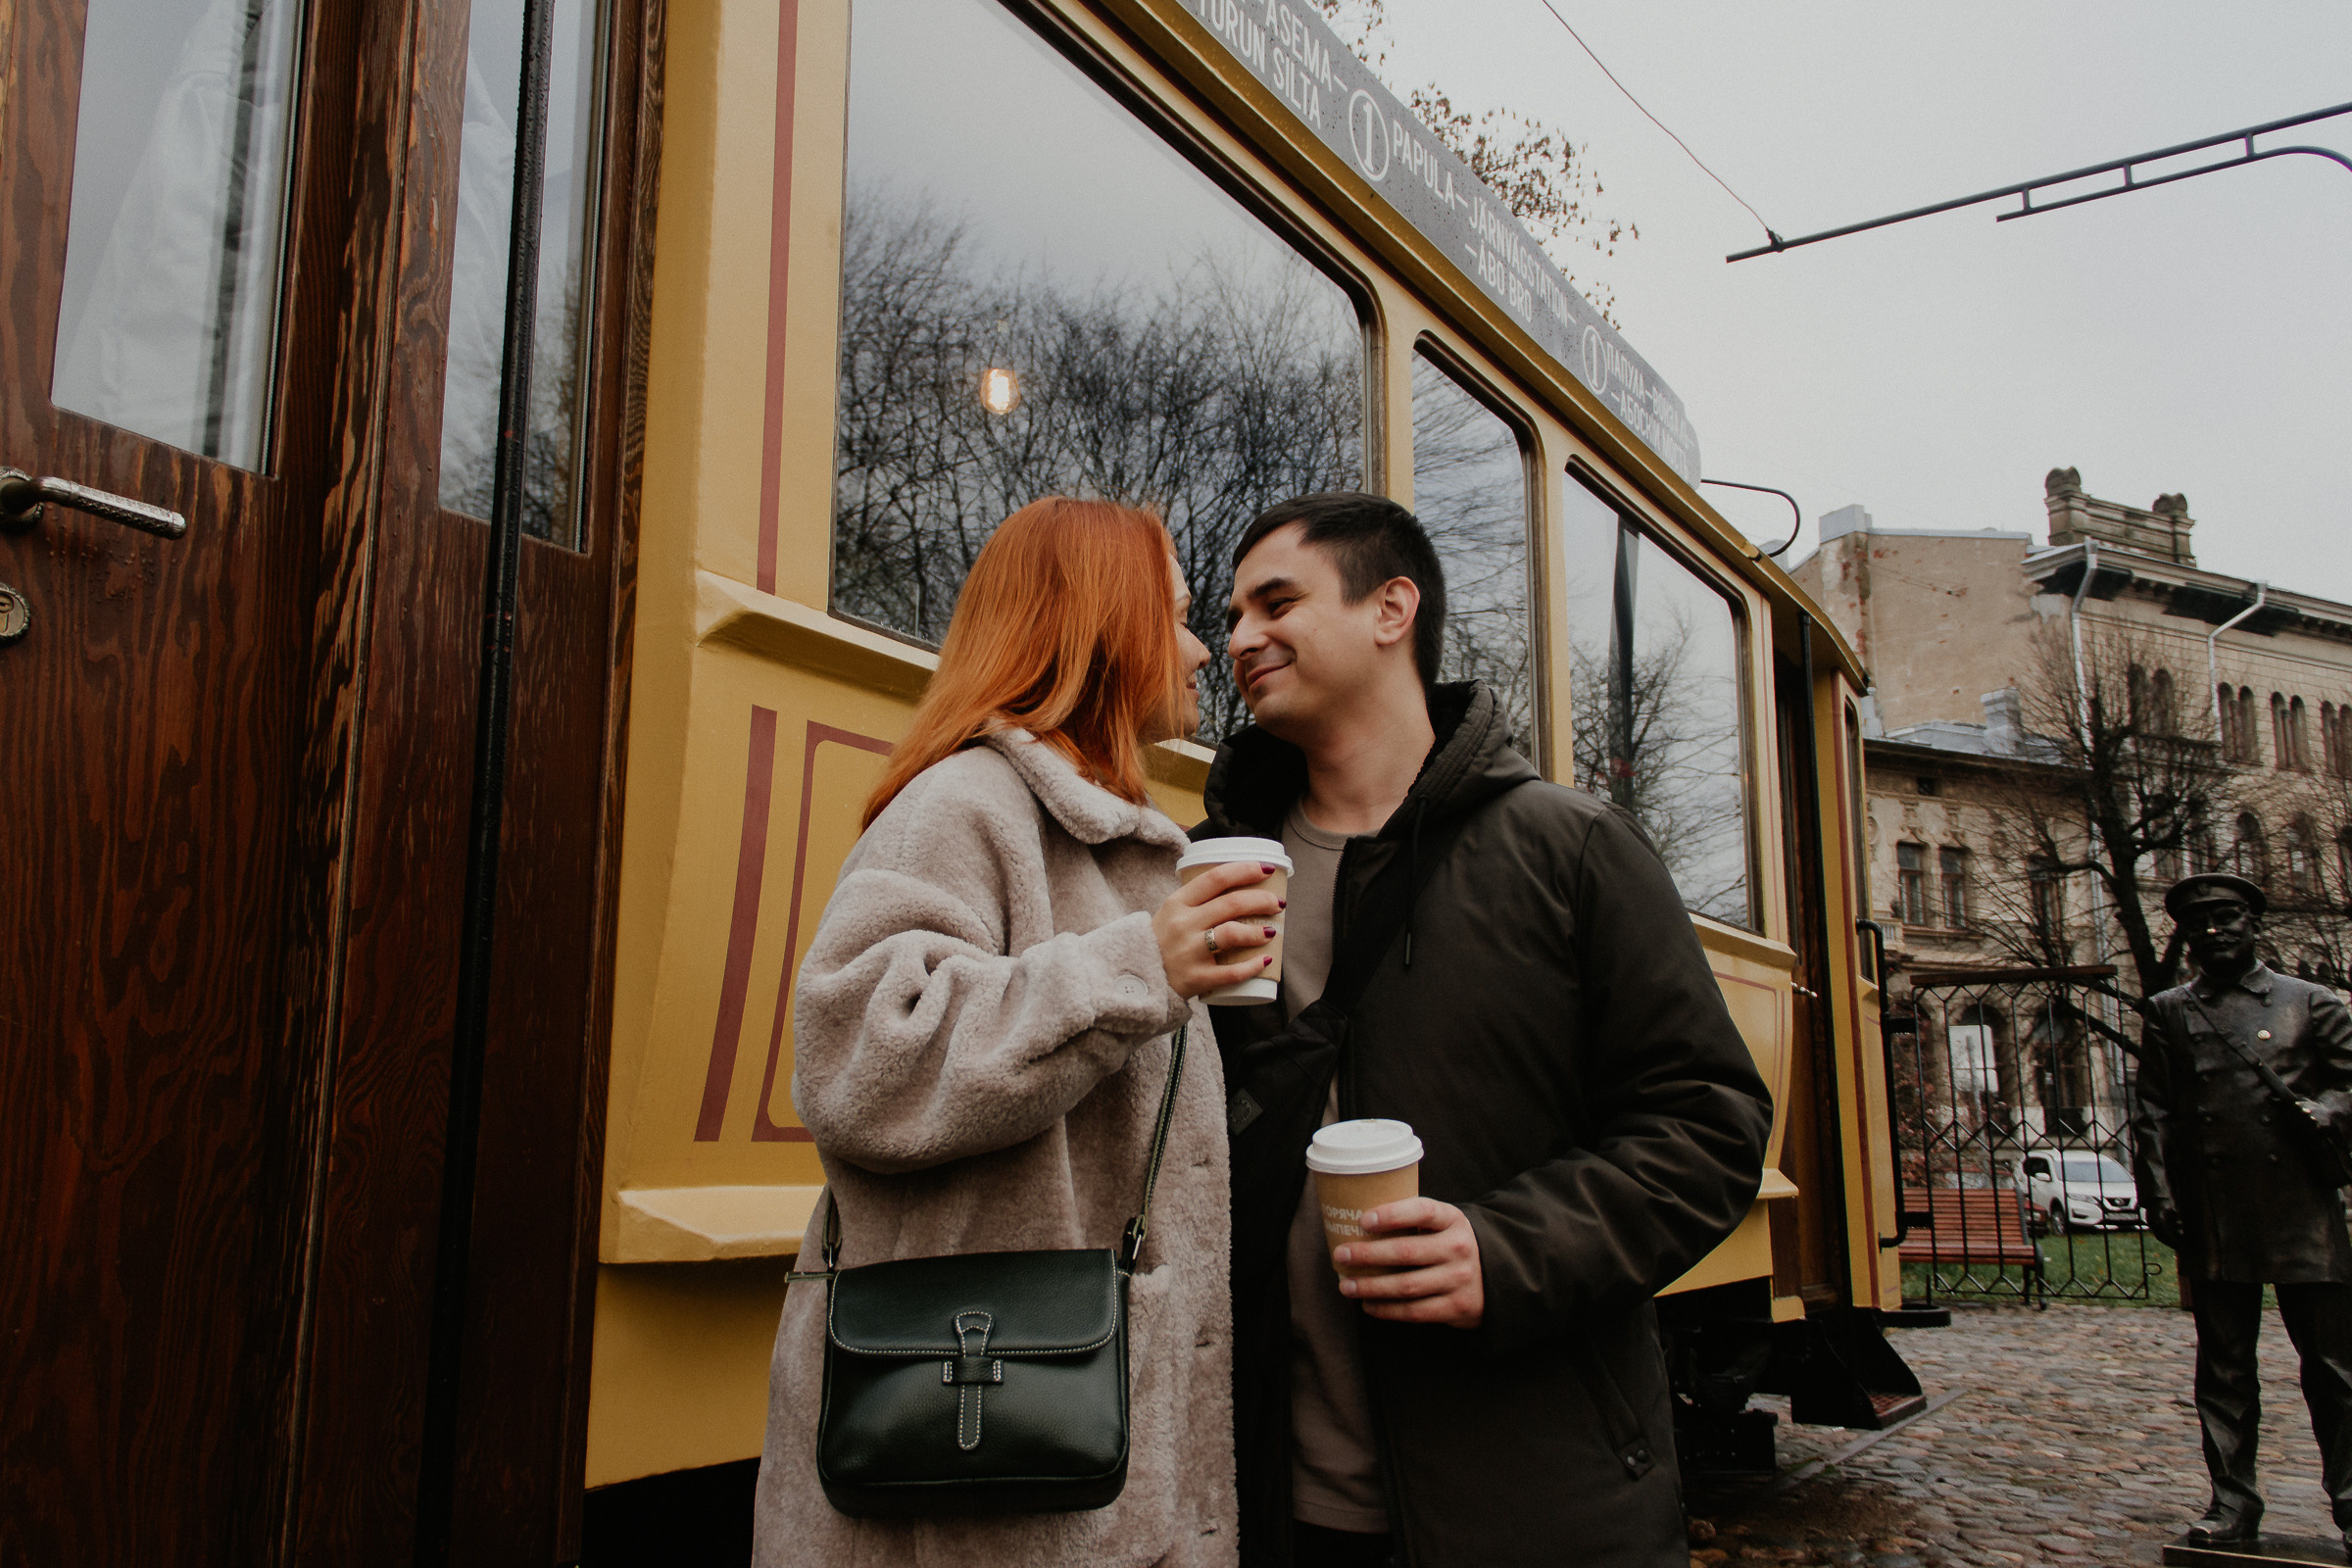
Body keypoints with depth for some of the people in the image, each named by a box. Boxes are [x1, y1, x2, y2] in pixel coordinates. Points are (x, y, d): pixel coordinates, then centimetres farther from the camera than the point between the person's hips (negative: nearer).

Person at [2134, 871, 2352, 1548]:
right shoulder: (2168, 1013, 10)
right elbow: (2152, 1114, 8)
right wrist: (2159, 1198, 1)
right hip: (2212, 1218, 1)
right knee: (2223, 1369, 8)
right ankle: (2232, 1504, 16)